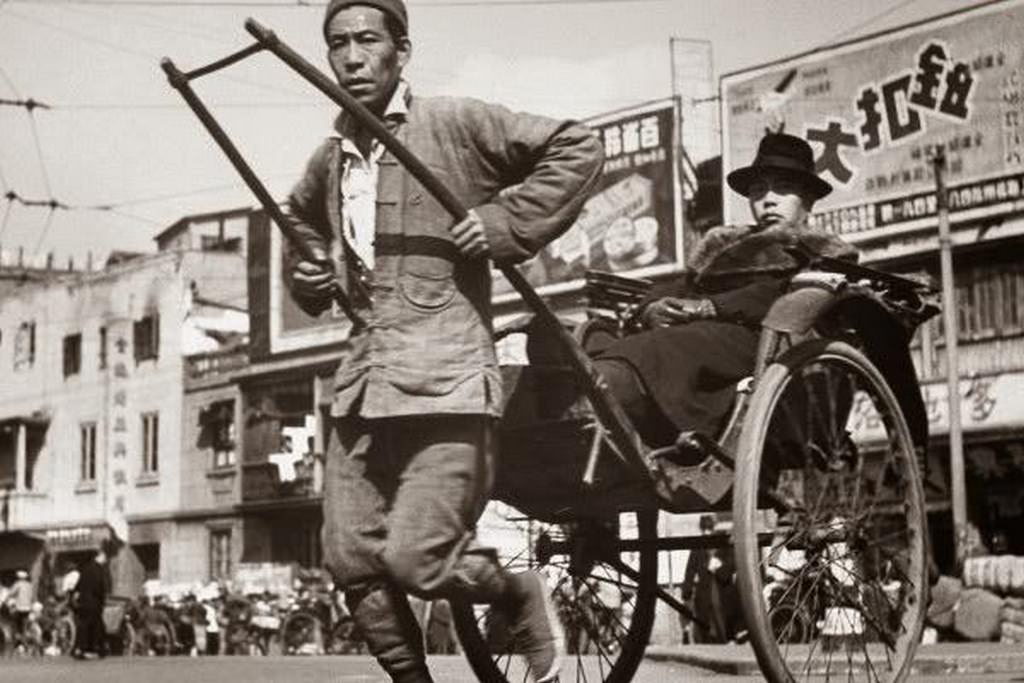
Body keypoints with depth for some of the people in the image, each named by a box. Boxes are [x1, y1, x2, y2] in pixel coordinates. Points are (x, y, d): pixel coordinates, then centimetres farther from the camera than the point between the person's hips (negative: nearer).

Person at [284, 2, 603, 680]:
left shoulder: (456, 123, -4)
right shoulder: (330, 160, 14)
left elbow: (578, 148, -4)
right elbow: (302, 219, 37)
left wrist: (505, 223, -13)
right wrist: (308, 279, 17)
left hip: (444, 382, -6)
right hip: (361, 383, 7)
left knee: (414, 560, -12)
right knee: (351, 561, 4)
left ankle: (523, 595, 17)